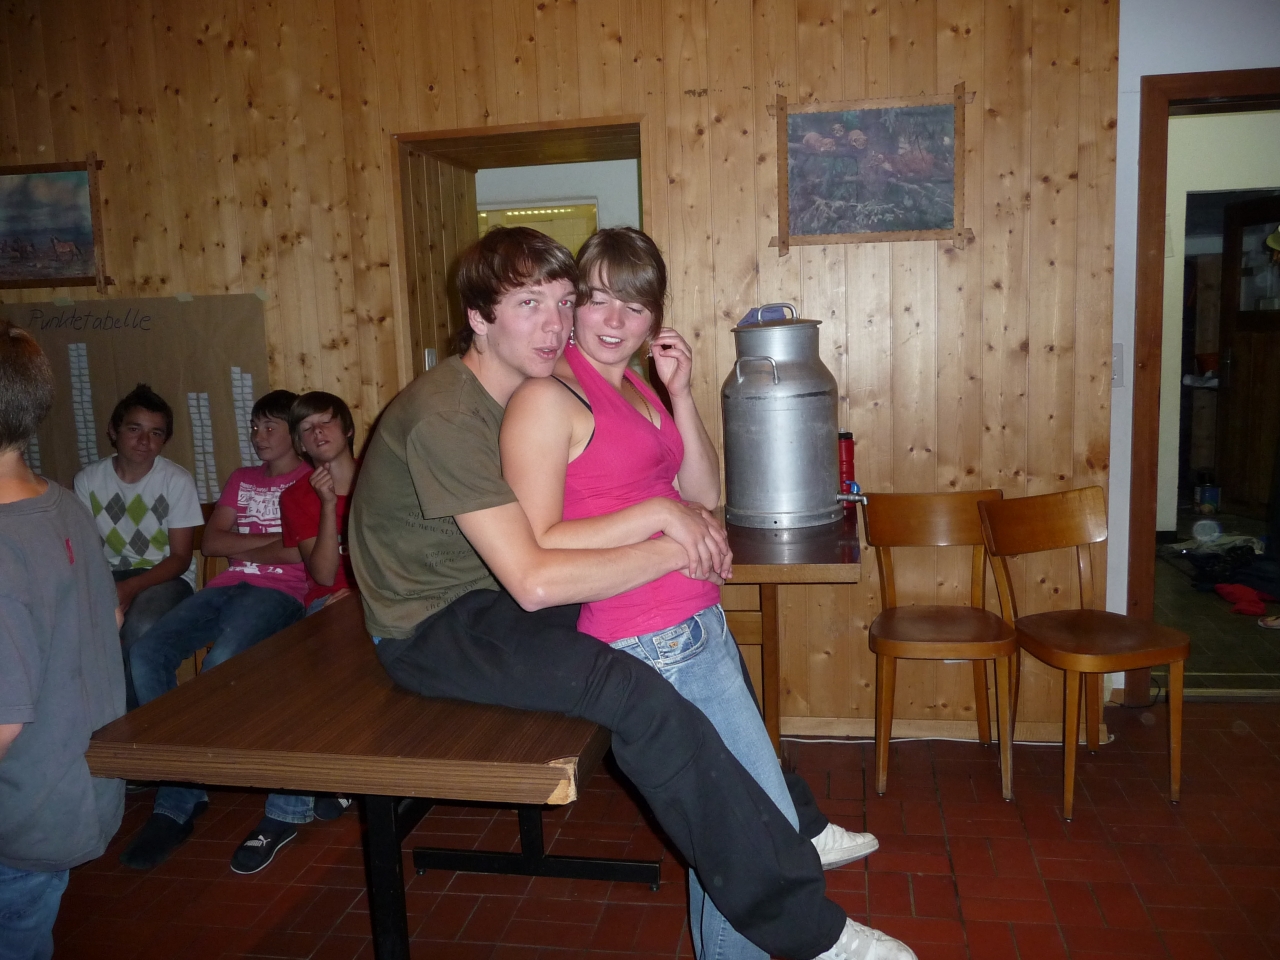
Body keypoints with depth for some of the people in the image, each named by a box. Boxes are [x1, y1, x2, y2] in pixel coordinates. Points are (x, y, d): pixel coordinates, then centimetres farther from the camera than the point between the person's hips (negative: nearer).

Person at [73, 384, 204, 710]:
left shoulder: (177, 481, -10)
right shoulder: (88, 479, -1)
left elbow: (180, 558, -9)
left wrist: (131, 587, -24)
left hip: (166, 576, -3)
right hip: (109, 574, 3)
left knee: (140, 628, -34)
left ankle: (131, 716, -8)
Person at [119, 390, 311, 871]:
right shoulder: (240, 480, 29)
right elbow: (210, 543, 16)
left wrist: (244, 549, 2)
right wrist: (271, 541, 0)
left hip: (280, 590, -6)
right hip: (228, 586, 7)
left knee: (220, 663, -34)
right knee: (145, 654, -19)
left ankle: (175, 805, -23)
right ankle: (188, 785, -12)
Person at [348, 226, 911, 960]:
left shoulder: (534, 391, 3)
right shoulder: (447, 417, -26)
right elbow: (532, 580, -33)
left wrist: (667, 508, -14)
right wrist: (675, 549, -26)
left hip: (494, 599, 9)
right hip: (432, 630, -9)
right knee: (639, 695, -30)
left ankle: (785, 827, 23)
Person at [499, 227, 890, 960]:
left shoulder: (635, 386, 15)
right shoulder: (548, 398, -11)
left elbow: (706, 495, 12)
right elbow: (536, 552, -18)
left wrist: (681, 393, 2)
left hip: (699, 624, 9)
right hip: (651, 644, -8)